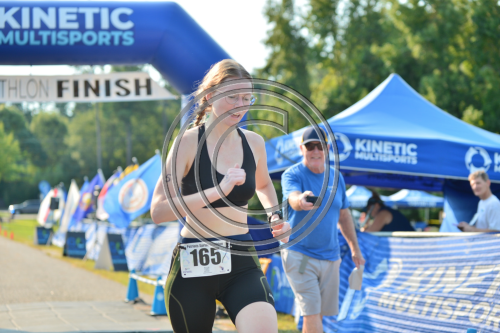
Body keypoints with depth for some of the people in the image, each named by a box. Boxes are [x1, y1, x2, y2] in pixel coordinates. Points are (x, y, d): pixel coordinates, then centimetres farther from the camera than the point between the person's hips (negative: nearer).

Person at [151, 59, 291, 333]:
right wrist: (218, 191, -26)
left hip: (242, 262, 3)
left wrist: (275, 215, 12)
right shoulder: (189, 143, -9)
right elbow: (158, 211, -20)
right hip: (192, 268, -3)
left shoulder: (254, 143, 6)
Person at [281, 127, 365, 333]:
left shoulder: (336, 176, 9)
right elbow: (293, 200, -31)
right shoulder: (292, 175, -8)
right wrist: (302, 200, -55)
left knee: (320, 314, 8)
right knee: (311, 313, -13)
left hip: (330, 256, 5)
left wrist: (355, 248, 23)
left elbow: (343, 214, 20)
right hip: (299, 254, -5)